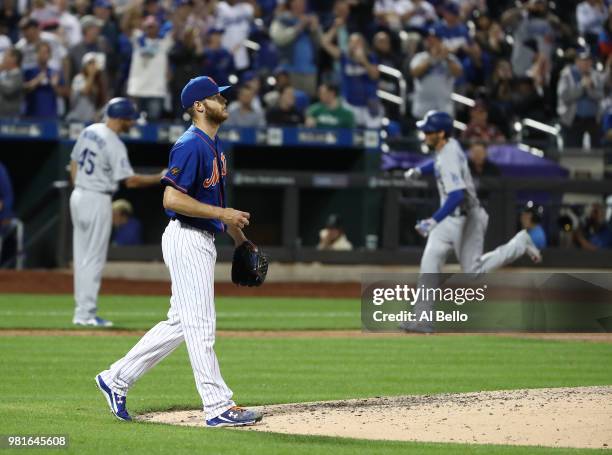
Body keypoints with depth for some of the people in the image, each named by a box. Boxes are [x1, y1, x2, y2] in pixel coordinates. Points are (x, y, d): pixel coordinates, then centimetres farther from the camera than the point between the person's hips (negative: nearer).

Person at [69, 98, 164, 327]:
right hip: (98, 200, -8)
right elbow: (130, 180, -20)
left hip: (78, 196, 8)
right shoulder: (114, 145, -18)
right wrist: (160, 178, -11)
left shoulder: (89, 131, 7)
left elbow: (74, 163, 14)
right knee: (94, 259, -3)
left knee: (82, 256, 12)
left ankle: (82, 311, 15)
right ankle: (86, 314, -3)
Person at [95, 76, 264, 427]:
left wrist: (240, 237, 22)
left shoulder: (214, 146, 15)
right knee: (200, 325, -7)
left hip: (203, 241, 10)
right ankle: (218, 407, -6)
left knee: (180, 324, 14)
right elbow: (172, 199, -24)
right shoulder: (190, 146, -16)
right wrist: (222, 214, -21)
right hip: (187, 239, -10)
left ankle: (117, 379, 22)